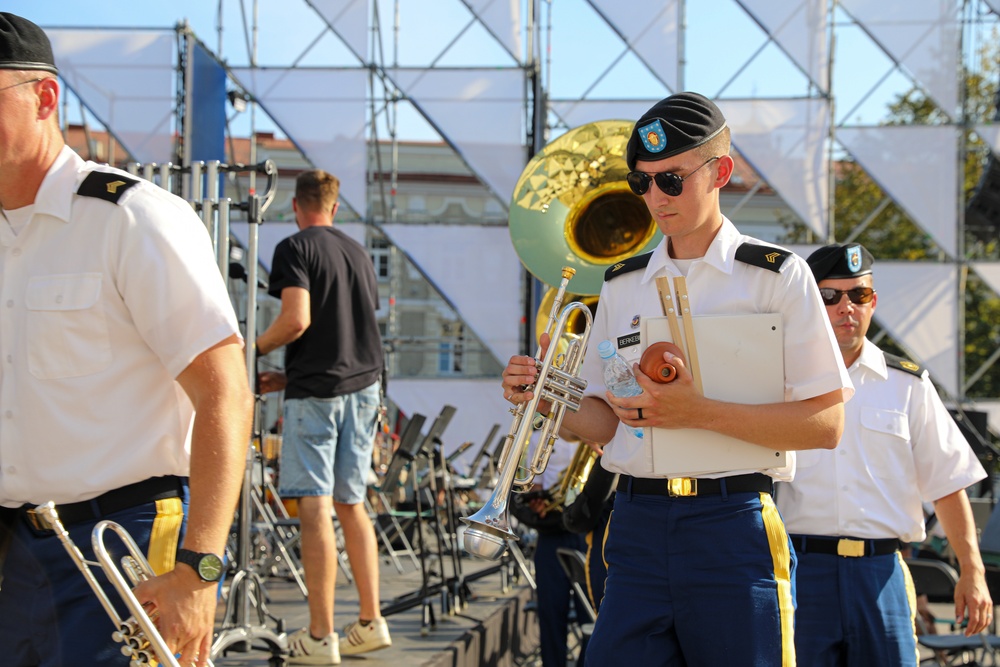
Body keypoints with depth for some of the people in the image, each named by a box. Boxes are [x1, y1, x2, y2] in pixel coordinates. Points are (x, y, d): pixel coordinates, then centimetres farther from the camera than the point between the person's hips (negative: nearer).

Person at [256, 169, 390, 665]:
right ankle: (371, 622, 14)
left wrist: (255, 348, 0)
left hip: (316, 391, -7)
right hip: (363, 385, 7)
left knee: (315, 508, -5)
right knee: (351, 504, 14)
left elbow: (297, 320, -19)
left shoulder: (295, 249, -6)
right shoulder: (358, 252, 15)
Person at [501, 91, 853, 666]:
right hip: (638, 527, 4)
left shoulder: (777, 276, -1)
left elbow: (826, 425, -7)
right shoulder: (622, 285, 14)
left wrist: (699, 412, -17)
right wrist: (546, 399, -4)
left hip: (733, 529, -3)